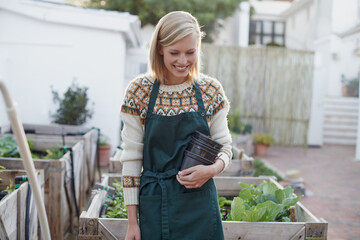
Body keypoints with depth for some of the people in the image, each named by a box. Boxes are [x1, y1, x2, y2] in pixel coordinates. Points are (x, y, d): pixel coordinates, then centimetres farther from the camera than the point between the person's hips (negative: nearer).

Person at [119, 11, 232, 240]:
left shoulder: (211, 89, -1)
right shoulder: (139, 90, -5)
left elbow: (224, 147, 8)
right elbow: (131, 158, -2)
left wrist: (212, 169, -15)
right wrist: (132, 221, -2)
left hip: (200, 204, 1)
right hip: (154, 205, -1)